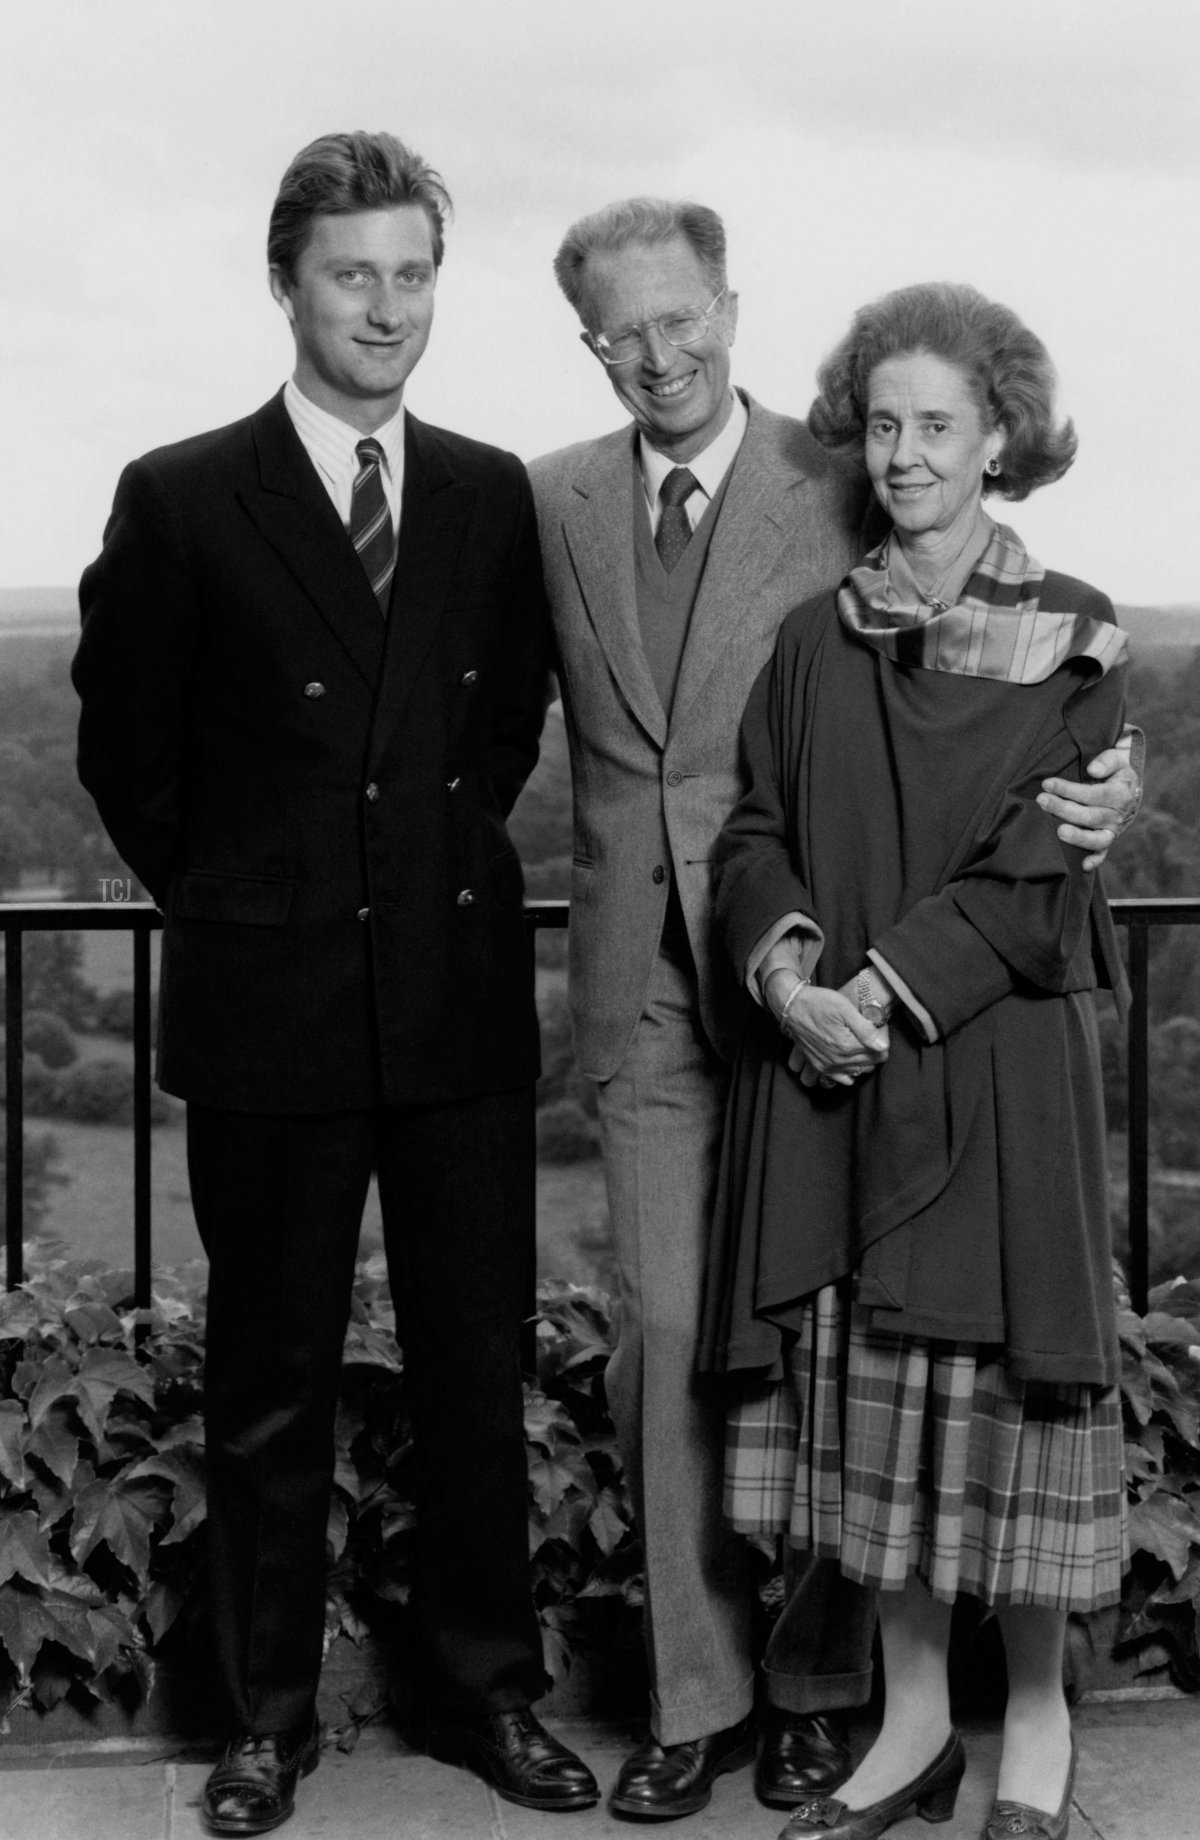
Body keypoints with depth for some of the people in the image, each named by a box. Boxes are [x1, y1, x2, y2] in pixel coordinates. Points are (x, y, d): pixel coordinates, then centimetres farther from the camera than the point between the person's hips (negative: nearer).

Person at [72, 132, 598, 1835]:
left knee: (478, 1371, 10)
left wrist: (442, 857, 10)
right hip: (269, 1008, -3)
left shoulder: (493, 497, 6)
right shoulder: (183, 501, -4)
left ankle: (487, 1690, 25)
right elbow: (125, 749, 4)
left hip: (464, 1003, 3)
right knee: (270, 1387, 8)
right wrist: (234, 900, 6)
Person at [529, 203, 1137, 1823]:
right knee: (664, 1338, 5)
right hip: (644, 984, 3)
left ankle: (817, 1682, 24)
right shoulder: (551, 503, 6)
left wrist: (1092, 796, -21)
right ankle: (697, 1693, 18)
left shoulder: (843, 495, -5)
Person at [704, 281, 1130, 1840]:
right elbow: (755, 831, 8)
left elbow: (1040, 874, -7)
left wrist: (888, 992, -14)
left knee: (998, 1377, 0)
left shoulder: (1070, 640, -1)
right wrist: (786, 966, -11)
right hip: (826, 1067, 4)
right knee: (867, 1394, 7)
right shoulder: (816, 640, 11)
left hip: (996, 1065, -4)